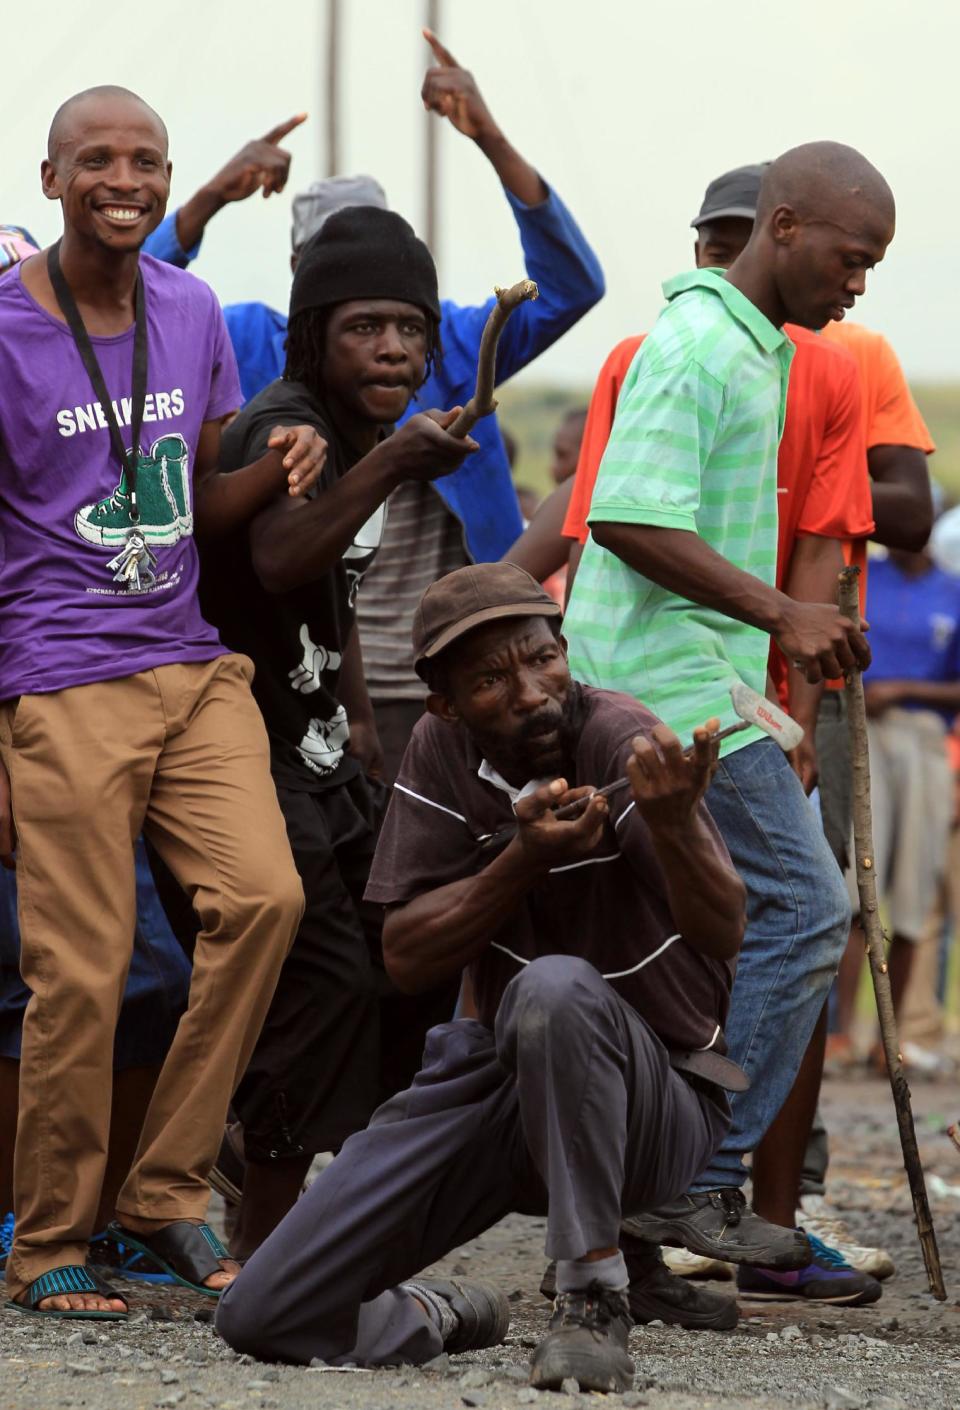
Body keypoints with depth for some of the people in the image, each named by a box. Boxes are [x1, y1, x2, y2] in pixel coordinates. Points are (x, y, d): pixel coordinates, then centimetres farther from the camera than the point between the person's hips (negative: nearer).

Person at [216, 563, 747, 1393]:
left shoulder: (623, 741, -20)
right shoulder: (442, 751, -4)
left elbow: (724, 934, -33)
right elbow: (407, 959, -7)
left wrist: (674, 824, -55)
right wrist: (522, 859, -25)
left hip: (653, 1097, -4)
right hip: (503, 1076, 5)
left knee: (557, 988, -41)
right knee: (263, 1316, -7)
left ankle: (596, 1300, -27)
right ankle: (429, 1321, 25)